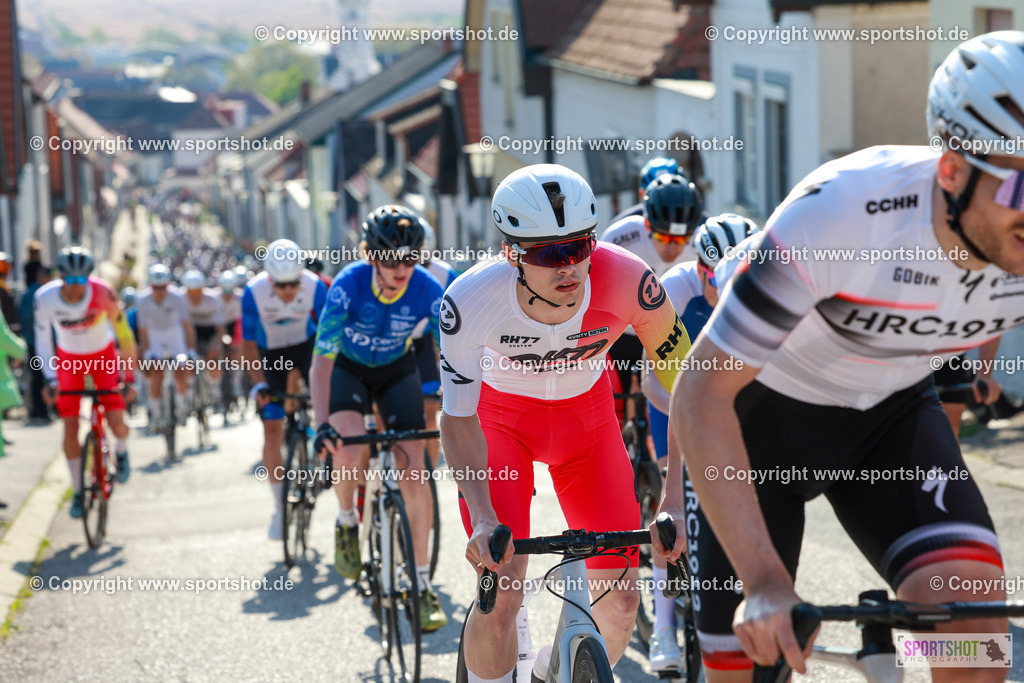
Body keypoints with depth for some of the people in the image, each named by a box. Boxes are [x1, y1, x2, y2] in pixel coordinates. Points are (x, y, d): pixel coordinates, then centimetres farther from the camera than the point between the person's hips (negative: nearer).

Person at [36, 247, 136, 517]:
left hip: (103, 356, -1)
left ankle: (121, 451, 25)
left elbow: (122, 331, -20)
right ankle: (78, 491, 11)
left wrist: (128, 374, -18)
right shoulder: (46, 298, -25)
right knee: (70, 426, -6)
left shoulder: (101, 293, -29)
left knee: (117, 424, -13)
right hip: (69, 359, 1)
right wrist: (51, 379, -21)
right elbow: (42, 341, -13)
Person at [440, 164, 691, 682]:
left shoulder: (626, 281, -33)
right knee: (501, 592, -18)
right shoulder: (470, 301, -35)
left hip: (586, 414, 2)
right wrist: (482, 517, -35)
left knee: (621, 600, -2)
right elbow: (457, 419, -24)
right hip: (500, 415, -2)